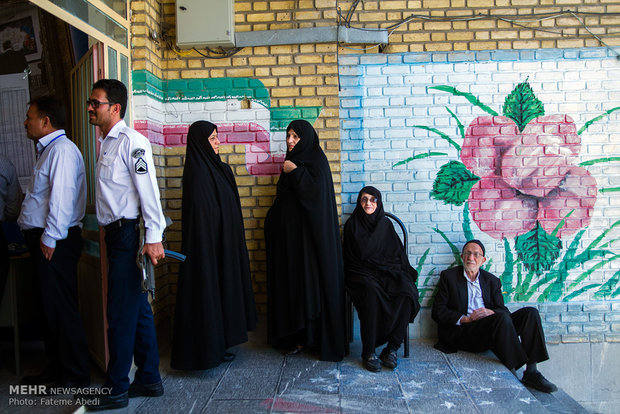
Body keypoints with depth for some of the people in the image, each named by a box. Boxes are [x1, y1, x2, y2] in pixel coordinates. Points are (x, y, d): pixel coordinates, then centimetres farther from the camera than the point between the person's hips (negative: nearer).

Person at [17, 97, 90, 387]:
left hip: (55, 243, -10)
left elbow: (61, 197, -22)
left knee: (61, 309, -4)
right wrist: (37, 236, 19)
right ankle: (56, 368, 29)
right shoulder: (48, 150, 20)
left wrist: (50, 239, -21)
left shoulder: (62, 150, -13)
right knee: (49, 308, 17)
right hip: (43, 239, 10)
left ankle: (76, 377, 6)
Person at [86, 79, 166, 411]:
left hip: (128, 234, -10)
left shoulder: (131, 141, -12)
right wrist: (104, 228, 18)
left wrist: (153, 238, -22)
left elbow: (148, 190, -19)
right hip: (116, 234, 10)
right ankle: (149, 380, 26)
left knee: (121, 313, -1)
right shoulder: (107, 143, 17)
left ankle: (116, 390, 13)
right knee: (137, 309, 14)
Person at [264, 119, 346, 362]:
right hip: (290, 232, 7)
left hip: (311, 232, -7)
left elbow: (316, 191, -20)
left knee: (314, 281, -4)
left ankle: (323, 338, 5)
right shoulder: (291, 161, 16)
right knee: (293, 280, 6)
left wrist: (295, 172, -17)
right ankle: (299, 335, 13)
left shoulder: (316, 161, -5)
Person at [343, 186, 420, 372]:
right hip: (362, 273, -3)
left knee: (406, 294, -28)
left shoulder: (385, 224, 16)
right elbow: (360, 253, -5)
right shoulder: (352, 224, 6)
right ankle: (368, 353, -25)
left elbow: (398, 253, 12)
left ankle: (391, 348, -18)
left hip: (387, 272, 4)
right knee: (372, 294, -37)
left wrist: (405, 275, -2)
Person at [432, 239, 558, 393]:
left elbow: (503, 309, 10)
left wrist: (491, 312, -13)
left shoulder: (492, 281, 20)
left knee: (530, 313, -15)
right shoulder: (448, 276, 8)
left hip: (492, 325, 5)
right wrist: (464, 319, -13)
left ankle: (531, 372, -19)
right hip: (463, 332, -5)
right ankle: (511, 374, -27)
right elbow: (438, 311, 1)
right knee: (502, 318, -31)